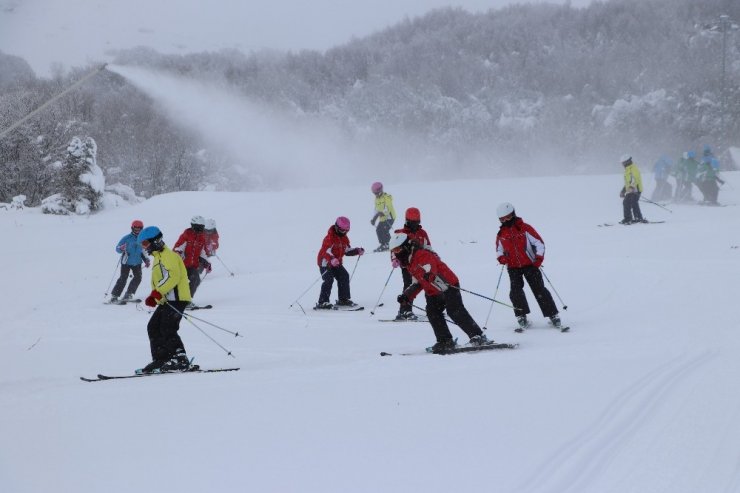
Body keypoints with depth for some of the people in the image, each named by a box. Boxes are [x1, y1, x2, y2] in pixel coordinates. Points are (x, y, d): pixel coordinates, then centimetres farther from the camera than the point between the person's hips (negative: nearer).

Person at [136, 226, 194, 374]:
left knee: (167, 331, -14)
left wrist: (157, 293, -28)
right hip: (167, 301, 11)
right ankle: (160, 360, 7)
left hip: (175, 299, -11)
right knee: (153, 327, 7)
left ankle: (181, 362, -11)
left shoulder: (168, 255, -9)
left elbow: (173, 276, -23)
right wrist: (154, 297, 14)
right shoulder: (159, 257, 24)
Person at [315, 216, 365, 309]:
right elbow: (326, 251, -31)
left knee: (344, 277, 2)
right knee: (328, 280, -19)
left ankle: (344, 299, 14)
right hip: (325, 262, -8)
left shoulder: (344, 238, 9)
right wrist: (332, 259, -49)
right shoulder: (329, 238, -20)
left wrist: (357, 251, 0)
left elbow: (347, 250, 16)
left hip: (337, 263, 8)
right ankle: (322, 303, -20)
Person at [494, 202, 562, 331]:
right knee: (515, 291, -14)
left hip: (529, 264, -3)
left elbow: (539, 242, -3)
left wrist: (539, 257, -16)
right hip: (513, 267, 3)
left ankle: (553, 316, 0)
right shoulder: (501, 234, 6)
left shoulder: (524, 228, -6)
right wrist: (501, 257, -3)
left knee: (539, 290, -5)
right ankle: (522, 318, -5)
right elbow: (499, 250, 19)